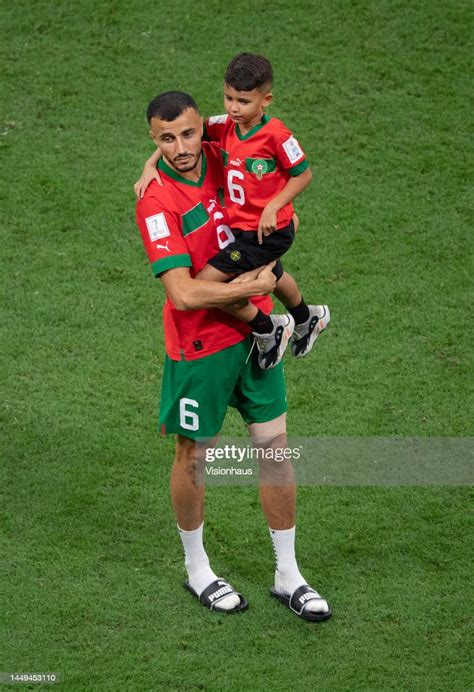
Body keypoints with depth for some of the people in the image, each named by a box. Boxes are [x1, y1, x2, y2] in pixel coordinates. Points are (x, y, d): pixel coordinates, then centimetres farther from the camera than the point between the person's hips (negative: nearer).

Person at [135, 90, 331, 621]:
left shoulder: (218, 157, -1)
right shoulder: (157, 203, -22)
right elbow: (183, 293, -28)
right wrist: (251, 287, -18)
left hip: (253, 331, 6)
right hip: (199, 345, -6)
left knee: (276, 445, 8)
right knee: (193, 456, 9)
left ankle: (288, 576, 19)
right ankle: (196, 570, 31)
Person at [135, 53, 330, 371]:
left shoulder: (275, 134, -24)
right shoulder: (225, 126, -7)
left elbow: (304, 174, -15)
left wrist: (272, 207, -23)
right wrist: (151, 165, -17)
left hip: (269, 230, -8)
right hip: (241, 227, 8)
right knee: (273, 276, 35)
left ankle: (267, 328, 1)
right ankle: (306, 318, 66)